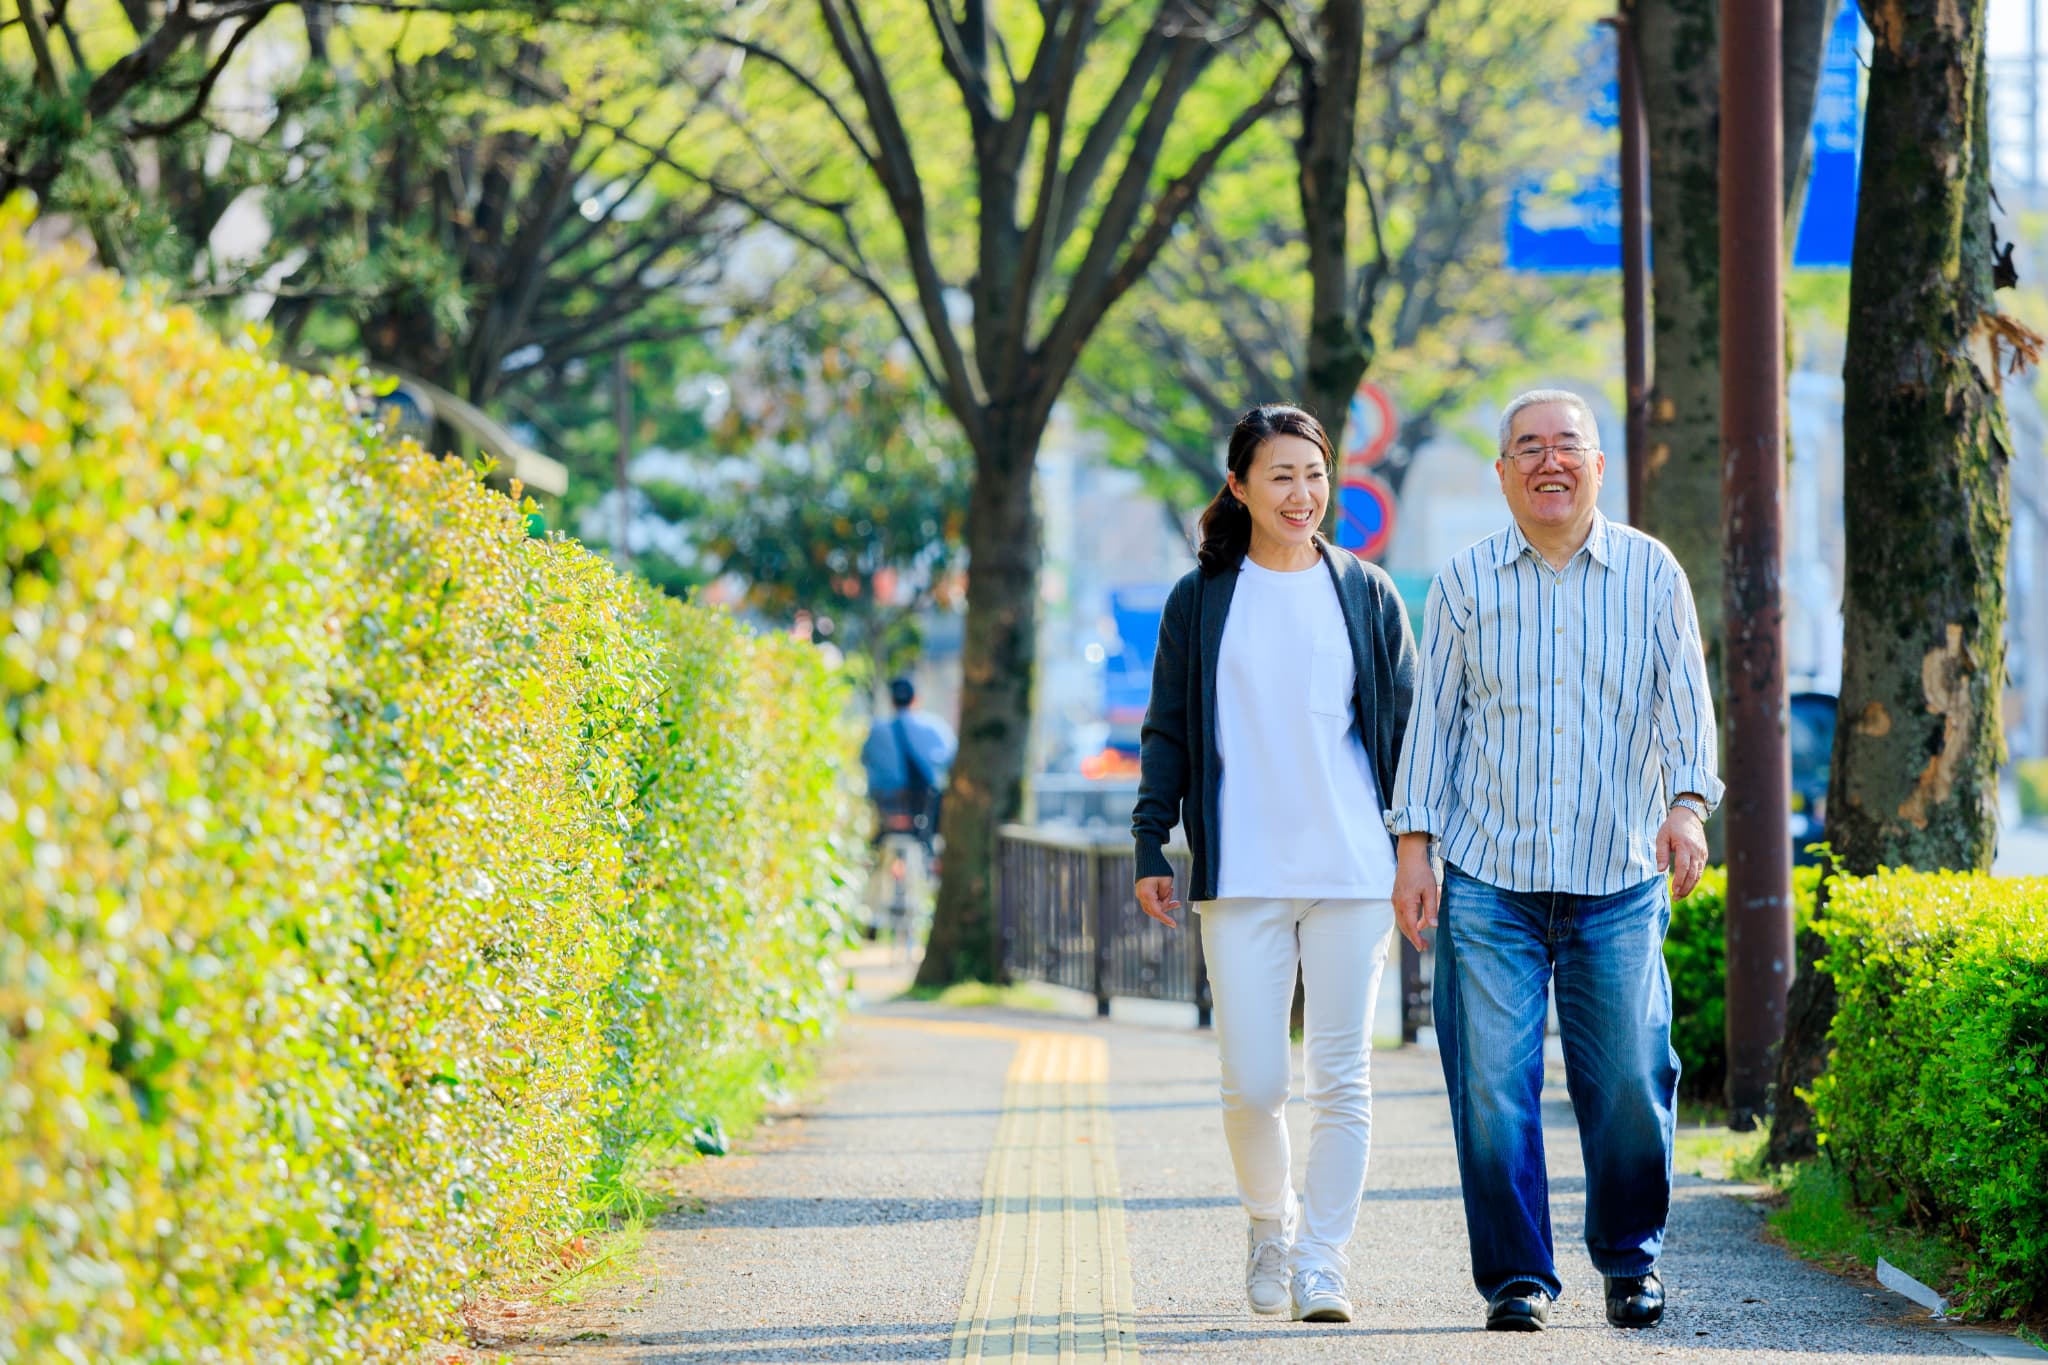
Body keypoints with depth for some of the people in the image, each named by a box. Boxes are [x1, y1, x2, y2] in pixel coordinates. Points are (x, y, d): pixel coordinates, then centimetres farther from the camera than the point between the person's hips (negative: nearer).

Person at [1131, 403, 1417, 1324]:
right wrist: (1151, 849, 4)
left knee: (1340, 1075, -2)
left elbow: (1407, 728, 12)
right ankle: (1269, 1222, 23)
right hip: (1242, 874, -1)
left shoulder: (1367, 594, 9)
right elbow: (1167, 732, 11)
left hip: (1354, 870, 1)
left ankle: (1321, 1261, 5)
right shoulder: (1200, 600, 8)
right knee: (1250, 1083, -3)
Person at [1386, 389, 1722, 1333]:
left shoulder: (1651, 573, 6)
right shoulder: (1465, 582, 6)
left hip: (1618, 876, 0)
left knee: (1629, 1080, -2)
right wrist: (1414, 849, 3)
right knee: (1493, 1084, -5)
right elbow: (1433, 719, 8)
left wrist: (1686, 804, -12)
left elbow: (1684, 699, 4)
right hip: (1489, 874, 0)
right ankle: (1516, 1276, 6)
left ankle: (1630, 1257, 19)